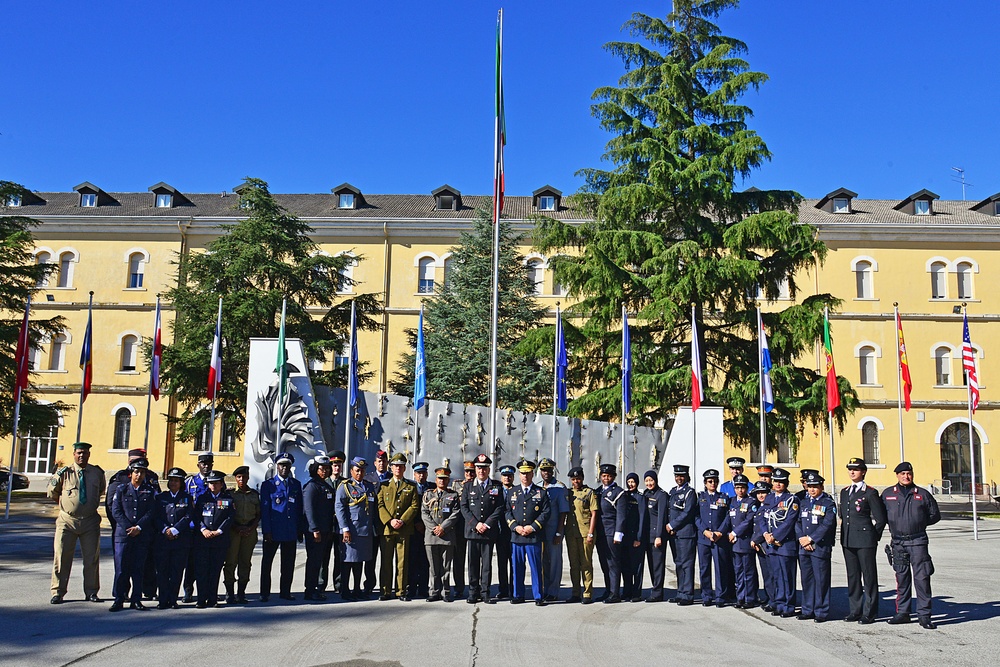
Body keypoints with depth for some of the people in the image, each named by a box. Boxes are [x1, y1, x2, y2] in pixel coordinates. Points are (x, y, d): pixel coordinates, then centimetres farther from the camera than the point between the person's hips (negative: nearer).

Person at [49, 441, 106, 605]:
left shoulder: (98, 473, 3)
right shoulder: (64, 473, -5)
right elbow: (51, 493, 10)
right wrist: (65, 503, 14)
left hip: (90, 521, 2)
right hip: (67, 521, -2)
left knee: (92, 558, 6)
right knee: (62, 558, 1)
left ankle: (91, 592, 16)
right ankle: (58, 593, 11)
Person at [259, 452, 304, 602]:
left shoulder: (296, 484, 12)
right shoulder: (268, 484, 2)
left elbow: (299, 508, 13)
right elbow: (264, 509, -3)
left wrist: (300, 529, 8)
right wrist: (266, 531, -10)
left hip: (291, 532, 3)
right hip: (273, 532, -3)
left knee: (288, 564, 8)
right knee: (267, 562, 3)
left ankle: (285, 591, 17)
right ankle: (264, 593, 10)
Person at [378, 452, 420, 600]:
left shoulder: (411, 486, 11)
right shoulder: (384, 485, 12)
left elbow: (414, 506, 3)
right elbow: (380, 505, 3)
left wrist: (402, 521, -10)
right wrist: (390, 521, -11)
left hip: (404, 529, 0)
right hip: (387, 528, 0)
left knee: (402, 561, 1)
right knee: (386, 561, 1)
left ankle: (401, 591, 7)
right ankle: (386, 591, 8)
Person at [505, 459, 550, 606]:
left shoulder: (541, 492, 5)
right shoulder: (513, 492, 12)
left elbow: (546, 512, 0)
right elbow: (507, 512, 10)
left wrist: (533, 527, -10)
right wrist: (515, 527, -5)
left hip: (534, 536, -2)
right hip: (516, 536, 3)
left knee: (536, 567, -1)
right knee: (517, 567, 7)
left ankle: (538, 596, 6)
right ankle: (518, 595, 16)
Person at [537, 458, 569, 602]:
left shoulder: (560, 488, -6)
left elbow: (563, 512, -8)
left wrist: (559, 533, -12)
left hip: (554, 530, -5)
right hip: (540, 529, 5)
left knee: (555, 560, -1)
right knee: (544, 560, 10)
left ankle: (553, 592, 5)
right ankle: (546, 590, 18)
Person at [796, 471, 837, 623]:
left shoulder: (829, 503, -2)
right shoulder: (803, 503, 15)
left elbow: (827, 525, -11)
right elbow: (798, 523, 11)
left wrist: (810, 539, -13)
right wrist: (802, 539, -6)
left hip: (820, 547, -5)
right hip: (804, 548, 5)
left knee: (821, 580, -1)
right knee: (806, 579, 10)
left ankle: (821, 612, 7)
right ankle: (808, 610, 19)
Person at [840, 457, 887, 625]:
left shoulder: (870, 493, -7)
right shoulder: (844, 492, 13)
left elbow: (880, 519, -5)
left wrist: (873, 537, 0)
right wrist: (844, 535, 16)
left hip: (865, 541, -6)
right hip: (847, 540, 7)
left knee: (869, 576, 1)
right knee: (852, 576, 11)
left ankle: (869, 612, 7)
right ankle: (855, 610, 19)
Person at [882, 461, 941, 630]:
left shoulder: (922, 494, 5)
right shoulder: (887, 494, 8)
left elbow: (935, 515, 11)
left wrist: (919, 523, 3)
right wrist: (894, 524, 5)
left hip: (918, 542, -2)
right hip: (898, 543, 2)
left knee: (922, 578, -6)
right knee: (902, 578, 9)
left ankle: (924, 615, 1)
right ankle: (902, 613, 17)